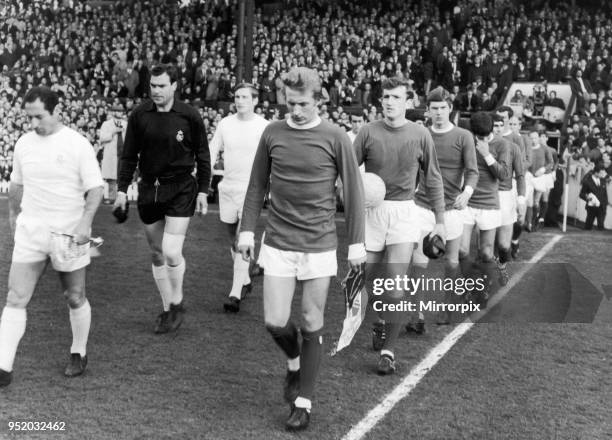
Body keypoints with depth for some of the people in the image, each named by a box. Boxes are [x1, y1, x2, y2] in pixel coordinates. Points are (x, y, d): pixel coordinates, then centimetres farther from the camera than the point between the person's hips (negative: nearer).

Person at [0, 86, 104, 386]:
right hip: (30, 231, 4)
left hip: (68, 234, -3)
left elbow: (95, 188, -10)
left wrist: (85, 223, -21)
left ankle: (78, 354, 30)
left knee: (75, 298, 9)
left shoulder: (78, 145, -9)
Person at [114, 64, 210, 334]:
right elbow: (129, 155, 8)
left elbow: (203, 156, 3)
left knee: (171, 252, -13)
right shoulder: (139, 115, 0)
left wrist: (203, 191, 0)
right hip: (148, 190, 4)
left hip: (180, 190, -3)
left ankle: (177, 304, 11)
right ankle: (167, 309, 24)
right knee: (156, 253, 10)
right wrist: (122, 189, 4)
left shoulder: (189, 116, -6)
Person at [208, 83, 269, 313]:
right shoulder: (225, 123, 4)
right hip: (227, 187, 4)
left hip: (252, 189, -4)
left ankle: (235, 294, -15)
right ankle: (245, 281, 34)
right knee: (233, 239, 14)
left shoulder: (264, 127, -5)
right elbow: (212, 151, 8)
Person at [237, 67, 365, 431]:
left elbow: (354, 192, -1)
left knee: (312, 326, 4)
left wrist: (357, 243, -3)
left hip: (319, 246, -2)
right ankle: (295, 361, 33)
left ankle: (303, 402, 18)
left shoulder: (335, 137, -5)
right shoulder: (272, 133, 2)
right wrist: (247, 229, 6)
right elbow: (258, 185, 10)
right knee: (275, 322, -1)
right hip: (278, 243, 2)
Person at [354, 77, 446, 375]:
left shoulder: (420, 135, -1)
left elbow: (433, 180, 6)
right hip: (371, 211, 1)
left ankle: (388, 350, 1)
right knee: (374, 278, 10)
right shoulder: (369, 132, -3)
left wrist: (440, 220, 6)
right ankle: (382, 319, 41)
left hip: (403, 212, -1)